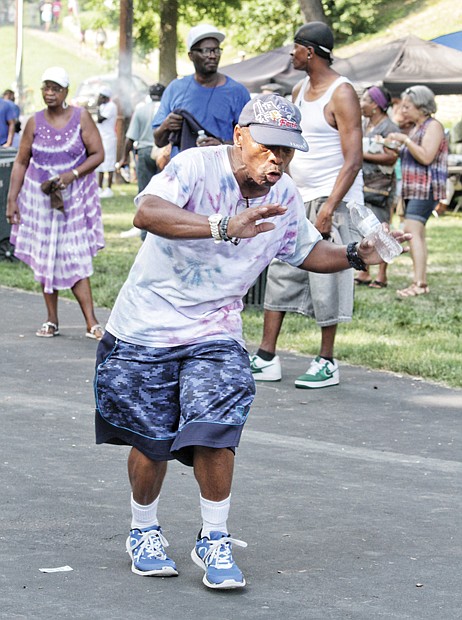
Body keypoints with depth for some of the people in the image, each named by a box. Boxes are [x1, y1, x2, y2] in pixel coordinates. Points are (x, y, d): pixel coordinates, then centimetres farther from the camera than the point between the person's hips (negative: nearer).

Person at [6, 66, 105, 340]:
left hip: (74, 197, -2)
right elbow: (21, 162, 6)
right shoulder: (35, 122, 2)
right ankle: (52, 321, 13)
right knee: (45, 259, 4)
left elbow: (98, 154, -4)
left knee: (76, 259, -10)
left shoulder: (81, 118, -3)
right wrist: (12, 199, 1)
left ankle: (92, 322, -11)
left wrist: (73, 174, -19)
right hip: (40, 197, 3)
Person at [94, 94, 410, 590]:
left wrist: (354, 256, 1)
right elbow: (146, 213, -38)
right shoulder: (196, 167, -20)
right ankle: (144, 531, 31)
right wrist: (225, 227, -49)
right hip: (145, 330, -3)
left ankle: (214, 540, 4)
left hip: (214, 337, 3)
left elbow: (305, 251, 19)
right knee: (151, 441, 5)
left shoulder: (285, 198, 0)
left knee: (214, 432, -15)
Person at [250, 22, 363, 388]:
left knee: (326, 281, -4)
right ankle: (267, 359, 10)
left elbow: (353, 161, -18)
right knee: (281, 274, 6)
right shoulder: (300, 90, 13)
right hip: (299, 199, 8)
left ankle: (327, 364, 7)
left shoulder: (341, 95, -13)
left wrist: (328, 210, -24)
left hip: (332, 200, -8)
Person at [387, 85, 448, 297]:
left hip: (426, 188, -10)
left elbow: (426, 157, -19)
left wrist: (405, 140, -16)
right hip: (413, 189, 10)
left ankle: (419, 283, -25)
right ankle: (422, 282, 8)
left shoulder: (433, 126, -8)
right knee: (417, 234, 7)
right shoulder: (416, 128, 20)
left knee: (412, 231, -19)